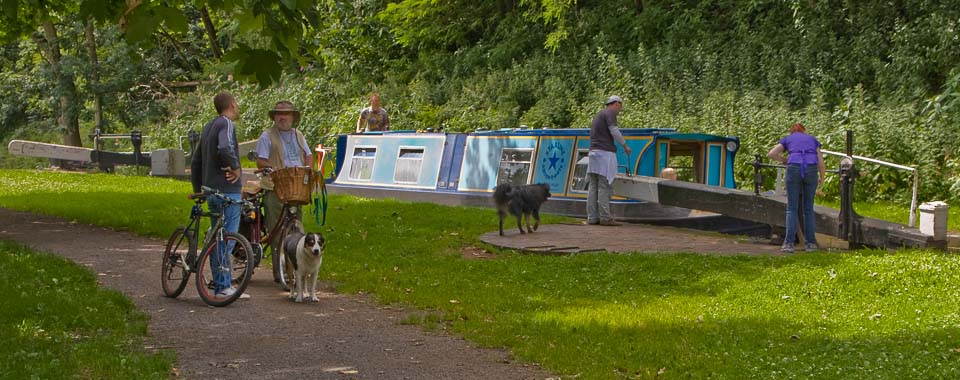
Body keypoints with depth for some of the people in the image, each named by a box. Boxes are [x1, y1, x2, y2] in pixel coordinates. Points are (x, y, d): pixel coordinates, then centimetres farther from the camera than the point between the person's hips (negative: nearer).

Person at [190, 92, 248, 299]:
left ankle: (219, 285, 17)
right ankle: (223, 287, -6)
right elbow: (225, 149, -32)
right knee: (227, 240, -7)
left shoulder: (208, 127, 18)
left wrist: (197, 190, 27)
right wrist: (235, 167, -15)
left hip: (211, 191, 9)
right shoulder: (226, 123, -11)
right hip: (227, 190, -9)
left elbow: (195, 161, 23)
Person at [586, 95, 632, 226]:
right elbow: (614, 131, -15)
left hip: (593, 152, 9)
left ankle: (592, 217, 2)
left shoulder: (599, 114, 25)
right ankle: (605, 218, -13)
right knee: (605, 186, -10)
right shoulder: (610, 113, -3)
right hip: (605, 153, -9)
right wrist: (625, 146, -4)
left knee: (593, 186, 4)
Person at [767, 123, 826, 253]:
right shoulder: (813, 139, 26)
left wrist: (784, 160, 28)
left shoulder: (787, 139, 23)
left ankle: (789, 243, -6)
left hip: (794, 169, -1)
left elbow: (771, 154, 10)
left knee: (792, 208, 4)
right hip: (811, 170, 1)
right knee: (808, 208, 13)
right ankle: (810, 243, 14)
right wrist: (822, 179, 36)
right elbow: (821, 164, 19)